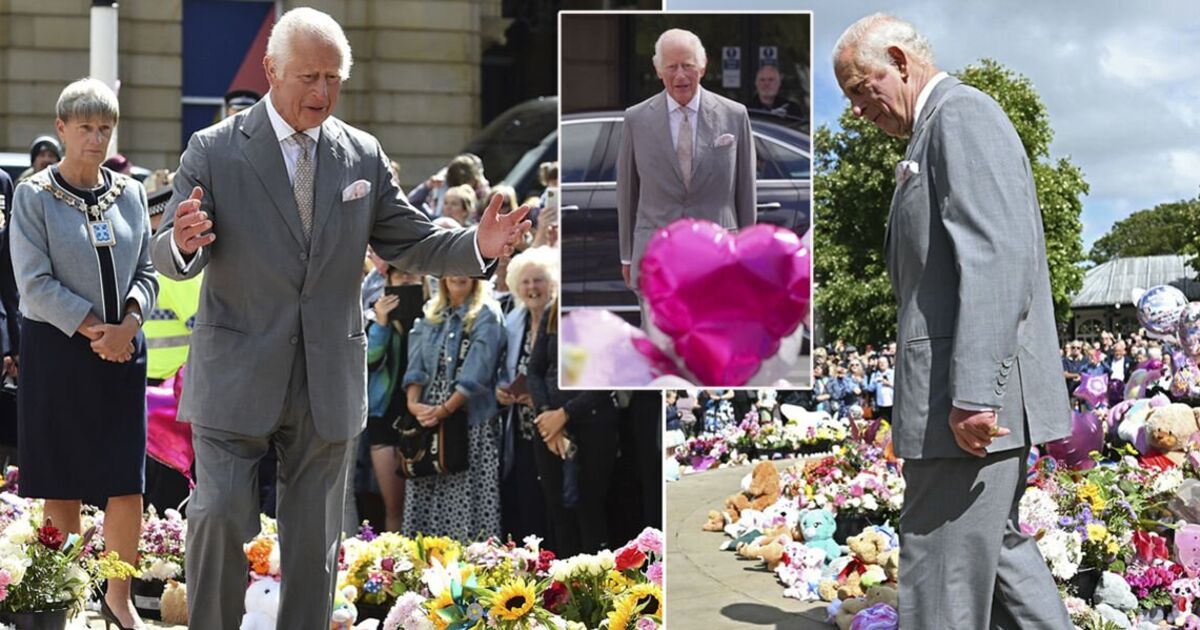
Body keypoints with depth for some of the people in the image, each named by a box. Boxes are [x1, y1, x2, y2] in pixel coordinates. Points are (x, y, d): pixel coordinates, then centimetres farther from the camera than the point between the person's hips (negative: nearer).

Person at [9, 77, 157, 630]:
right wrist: (92, 329, -14)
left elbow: (145, 271, 10)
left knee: (128, 481, -1)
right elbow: (35, 283, -9)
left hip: (122, 349, 3)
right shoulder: (34, 196, -2)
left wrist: (128, 322, -8)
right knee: (63, 482, 2)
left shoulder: (130, 193, 10)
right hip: (57, 350, -3)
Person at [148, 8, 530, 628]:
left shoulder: (363, 154, 4)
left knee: (314, 540, 11)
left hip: (328, 384, 3)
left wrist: (477, 245, -12)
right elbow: (167, 258, -7)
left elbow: (407, 242, 8)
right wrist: (182, 244, -32)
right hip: (237, 378, -3)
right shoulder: (213, 151, -5)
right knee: (220, 516, -10)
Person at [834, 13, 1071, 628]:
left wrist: (973, 394, -26)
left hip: (974, 394, -11)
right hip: (964, 391, 11)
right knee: (995, 543, 18)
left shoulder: (963, 114, -10)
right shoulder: (937, 132, 22)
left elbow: (999, 257, -21)